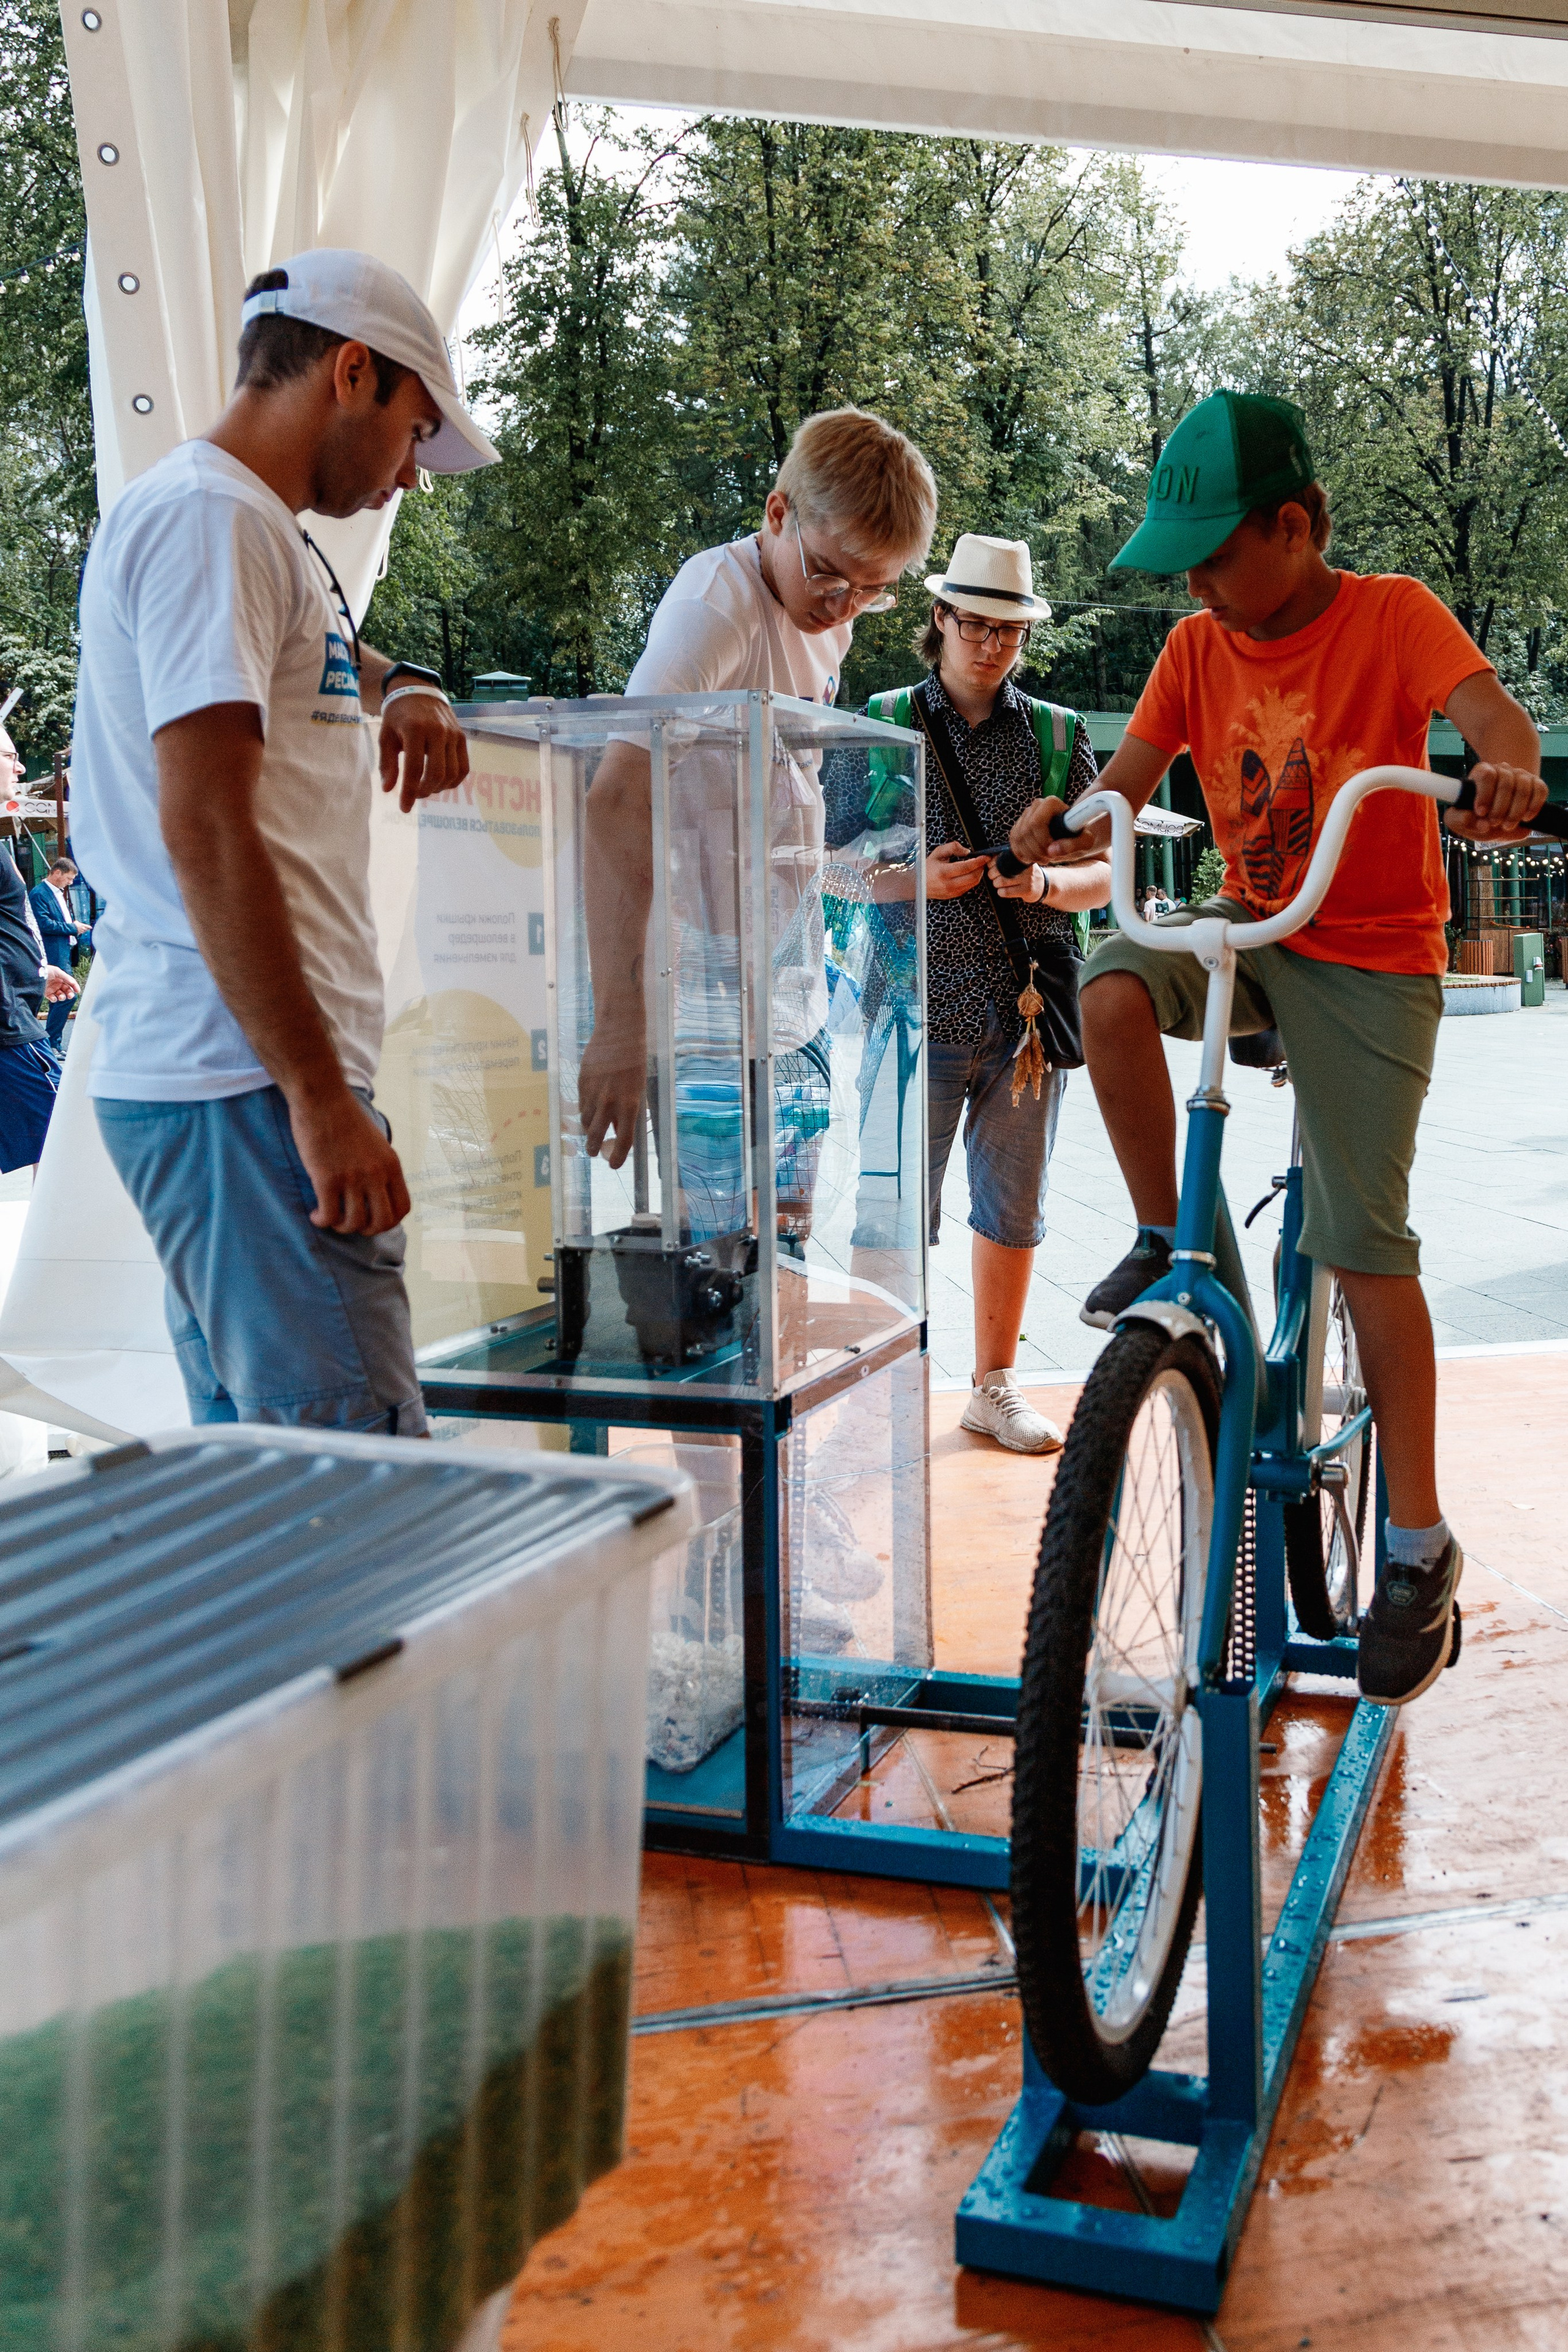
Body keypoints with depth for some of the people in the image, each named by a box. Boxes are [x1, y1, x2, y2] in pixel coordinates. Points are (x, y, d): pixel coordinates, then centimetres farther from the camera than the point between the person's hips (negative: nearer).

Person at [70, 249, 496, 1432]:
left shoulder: (255, 532, 22)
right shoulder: (209, 518, -9)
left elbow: (327, 663, 41)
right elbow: (203, 829, -19)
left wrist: (409, 692, 15)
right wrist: (323, 1098, -21)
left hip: (233, 1077, 10)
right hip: (243, 1082, -10)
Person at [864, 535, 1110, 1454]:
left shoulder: (1058, 733, 10)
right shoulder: (885, 723, 6)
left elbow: (1102, 873, 9)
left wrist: (1045, 883, -13)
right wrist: (915, 877, -12)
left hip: (1027, 1010, 2)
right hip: (920, 1008, -2)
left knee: (1013, 1206, 10)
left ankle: (996, 1385, 23)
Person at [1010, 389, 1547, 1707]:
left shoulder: (1391, 614, -10)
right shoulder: (1198, 648, 3)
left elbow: (1490, 711, -26)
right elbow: (1130, 781, -3)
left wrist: (1508, 769, -50)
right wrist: (1066, 822, -26)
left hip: (1372, 956, -4)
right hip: (1249, 928, 4)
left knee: (1364, 1238, -10)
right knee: (1113, 991, -29)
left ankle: (1420, 1543, 0)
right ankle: (1166, 1240, -6)